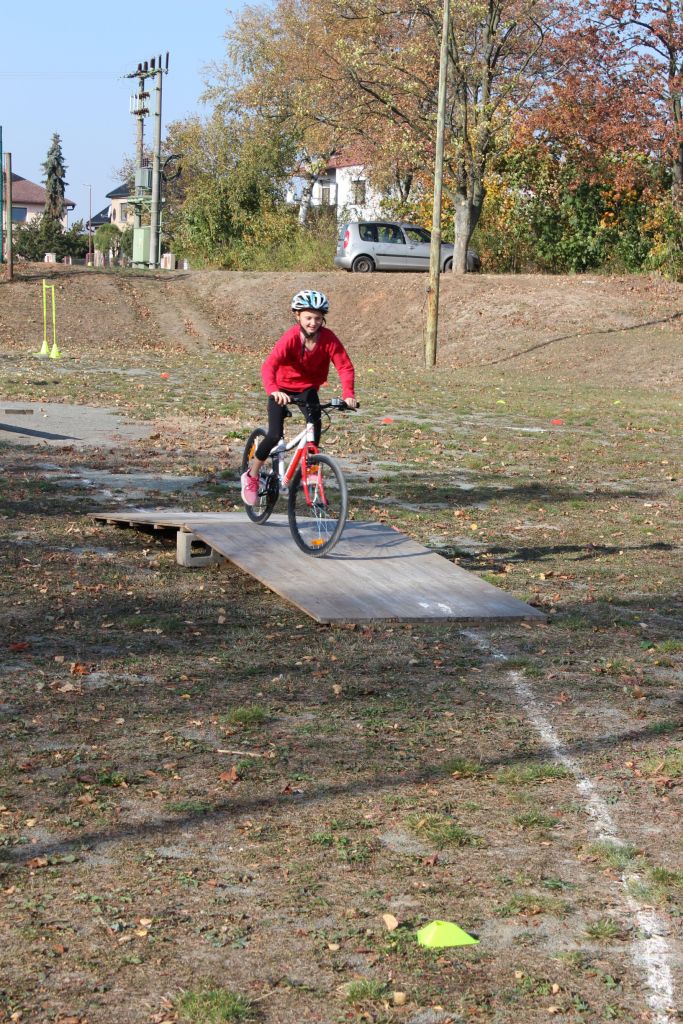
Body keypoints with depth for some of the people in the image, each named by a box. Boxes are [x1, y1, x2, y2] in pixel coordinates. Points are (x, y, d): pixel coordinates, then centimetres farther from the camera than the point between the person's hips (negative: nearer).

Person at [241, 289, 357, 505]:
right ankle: (251, 475, 8)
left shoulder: (328, 338, -20)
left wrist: (348, 394, -38)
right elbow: (269, 366, -39)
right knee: (274, 435, -13)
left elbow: (345, 366, -22)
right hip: (283, 388, -3)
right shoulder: (291, 337, -28)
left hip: (307, 388, 3)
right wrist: (273, 390, -57)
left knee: (315, 427, -20)